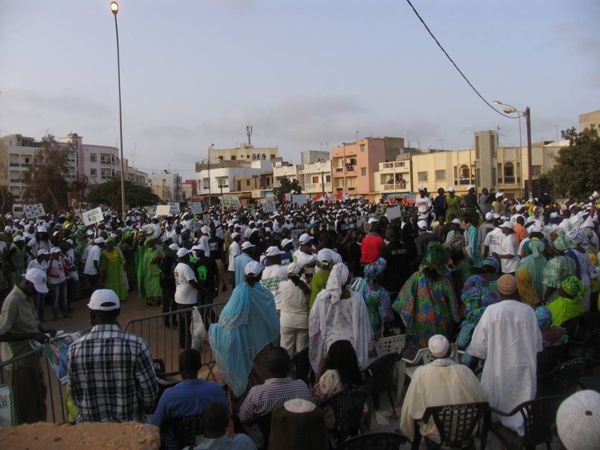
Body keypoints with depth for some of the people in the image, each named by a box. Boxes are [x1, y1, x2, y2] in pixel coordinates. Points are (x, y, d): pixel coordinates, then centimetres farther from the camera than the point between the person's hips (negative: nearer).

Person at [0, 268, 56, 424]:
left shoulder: (28, 297, 6)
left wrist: (45, 330, 0)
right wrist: (32, 336, -27)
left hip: (31, 358, 9)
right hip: (19, 361, -9)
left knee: (38, 397, 20)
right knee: (25, 405, 5)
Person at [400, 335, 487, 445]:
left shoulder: (421, 373, -20)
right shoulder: (464, 370, -16)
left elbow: (410, 409, -14)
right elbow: (483, 398, -1)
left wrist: (410, 434, 4)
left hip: (434, 434, -1)